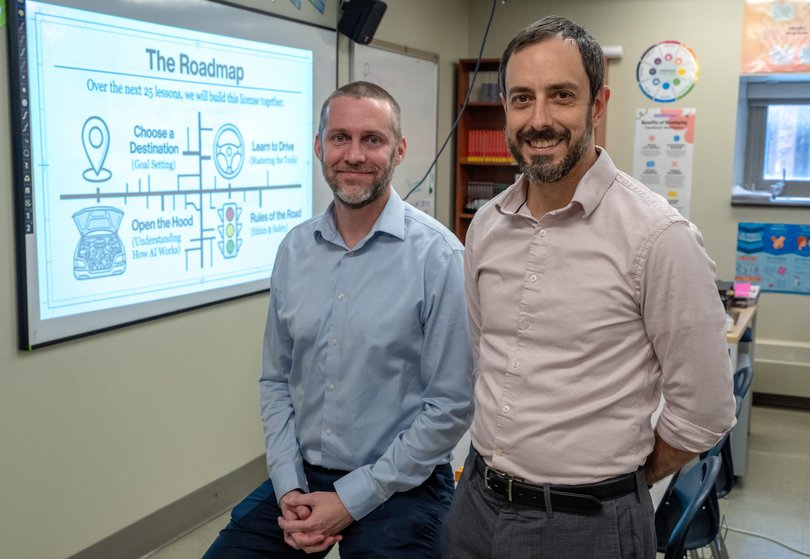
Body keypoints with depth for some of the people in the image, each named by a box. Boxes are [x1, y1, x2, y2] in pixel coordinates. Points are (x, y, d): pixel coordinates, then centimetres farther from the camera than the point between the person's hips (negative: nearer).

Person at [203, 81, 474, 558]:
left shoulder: (439, 256, -15)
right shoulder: (295, 249, 1)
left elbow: (451, 407, -14)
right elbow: (276, 380, 8)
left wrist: (352, 499, -13)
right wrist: (288, 486, -4)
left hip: (398, 489, -4)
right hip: (300, 478, 4)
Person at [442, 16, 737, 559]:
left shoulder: (657, 234, -17)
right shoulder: (486, 226, 1)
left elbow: (704, 410, -10)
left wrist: (615, 484, 1)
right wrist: (501, 472, 12)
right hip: (477, 502, 5)